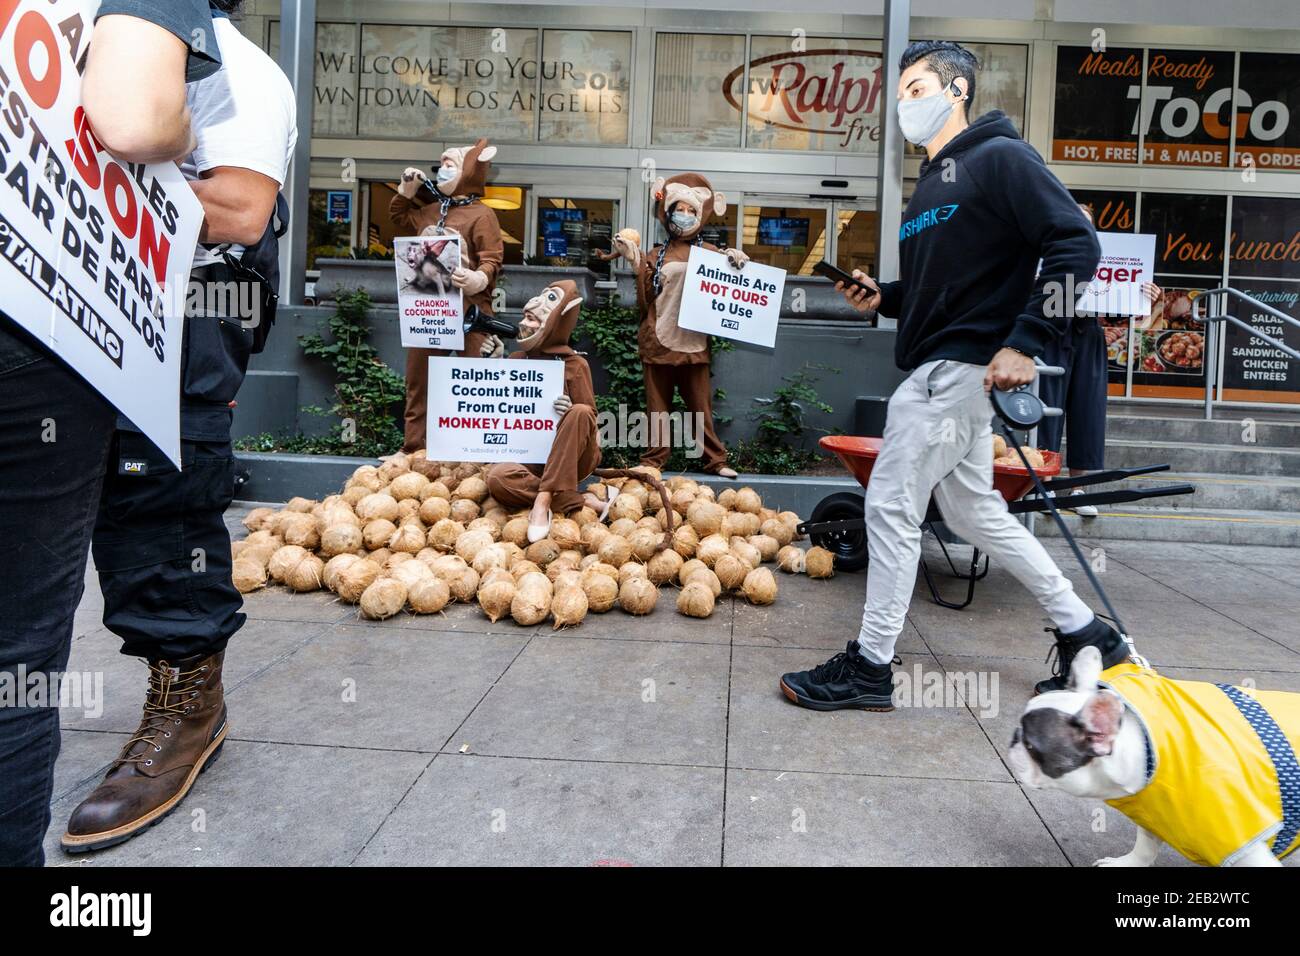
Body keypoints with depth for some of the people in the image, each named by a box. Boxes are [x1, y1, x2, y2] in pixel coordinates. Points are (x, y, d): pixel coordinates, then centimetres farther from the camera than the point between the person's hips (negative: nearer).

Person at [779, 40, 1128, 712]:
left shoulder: (1000, 158, -6)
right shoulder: (932, 180, 20)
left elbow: (1076, 246, -14)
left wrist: (1024, 342, -21)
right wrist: (882, 298, 7)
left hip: (957, 369, -10)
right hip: (936, 370, 10)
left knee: (890, 506, -7)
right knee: (973, 511, 14)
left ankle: (869, 669, 5)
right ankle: (1084, 634, 27)